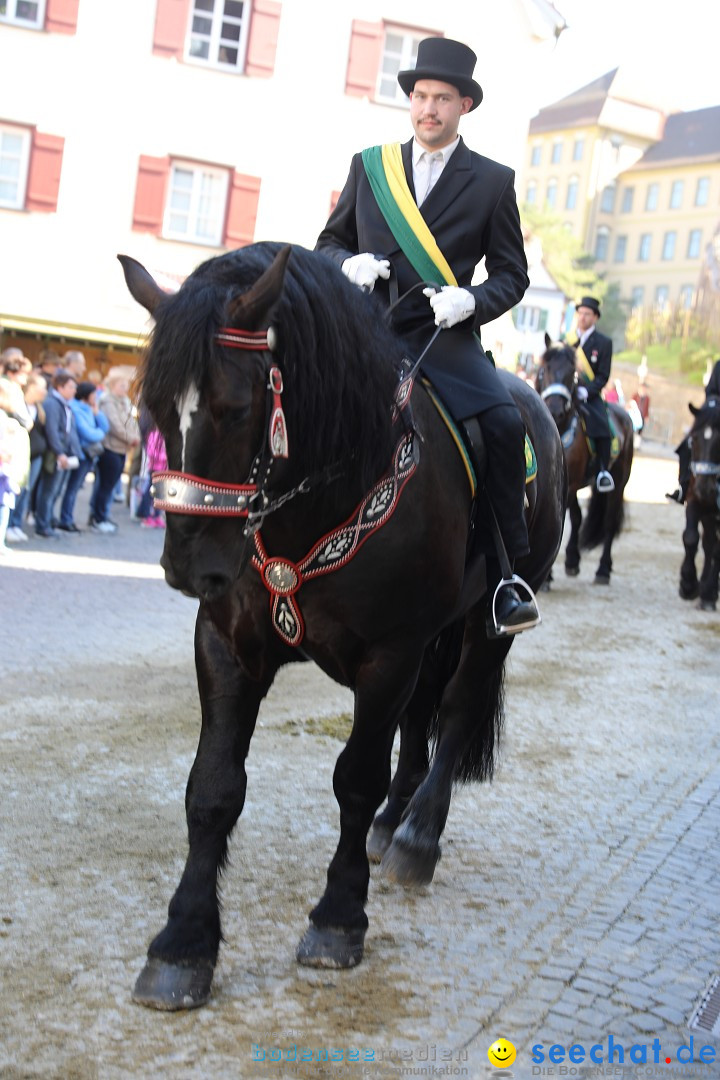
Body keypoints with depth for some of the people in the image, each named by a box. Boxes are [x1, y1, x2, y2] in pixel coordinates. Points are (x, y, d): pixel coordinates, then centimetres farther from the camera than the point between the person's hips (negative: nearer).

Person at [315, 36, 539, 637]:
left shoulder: (492, 181, 9)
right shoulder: (368, 166, 15)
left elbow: (512, 274, 9)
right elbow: (329, 242, 20)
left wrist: (470, 300, -12)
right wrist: (349, 263, -5)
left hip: (444, 334, -2)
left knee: (504, 423, -26)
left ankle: (504, 574, -14)